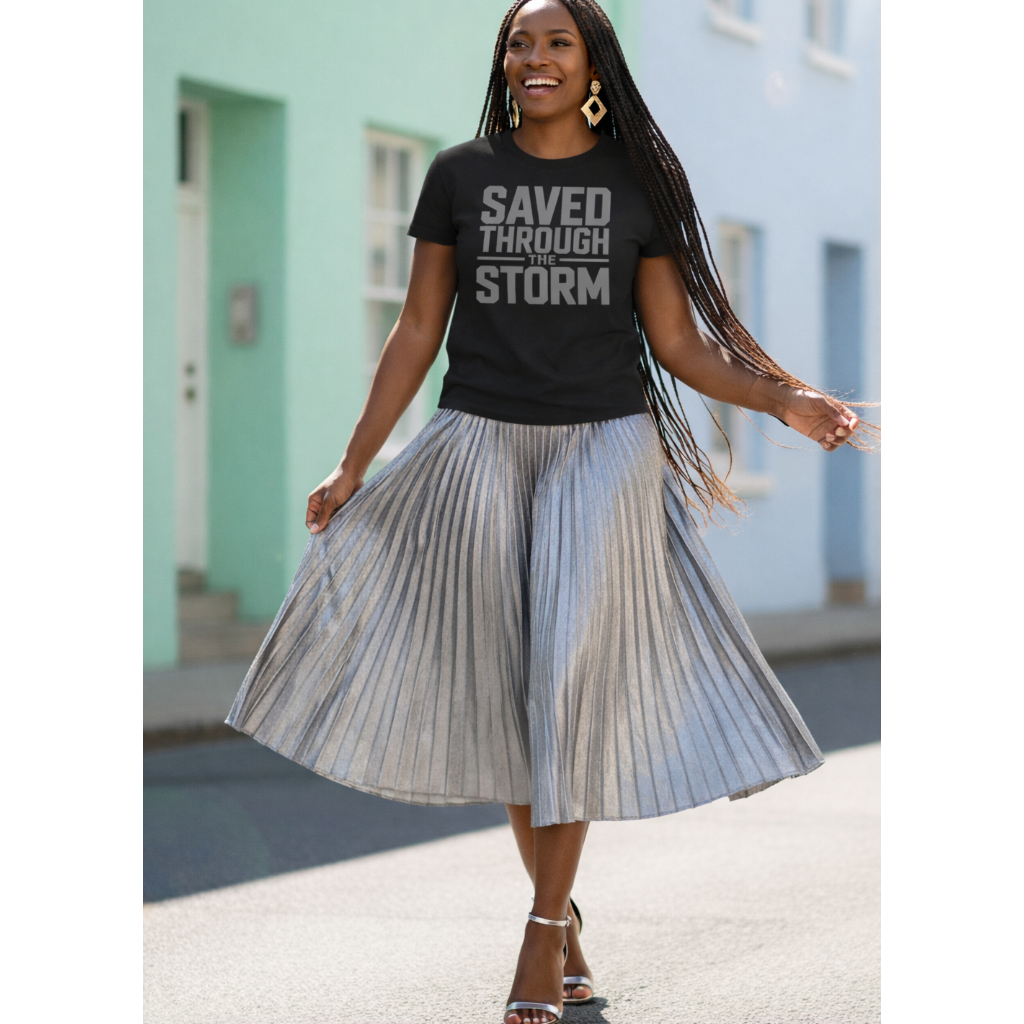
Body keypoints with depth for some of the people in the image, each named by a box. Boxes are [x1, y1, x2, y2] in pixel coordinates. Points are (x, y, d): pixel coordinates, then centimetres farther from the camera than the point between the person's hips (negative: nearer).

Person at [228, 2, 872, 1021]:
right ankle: (565, 923, 15)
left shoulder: (640, 180, 4)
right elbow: (418, 331, 7)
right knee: (504, 688, 2)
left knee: (573, 679, -8)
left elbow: (677, 341, 5)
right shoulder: (460, 175, 5)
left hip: (605, 449, -1)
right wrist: (354, 466, 3)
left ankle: (544, 933, -1)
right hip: (481, 449, 1)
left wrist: (784, 398, -9)